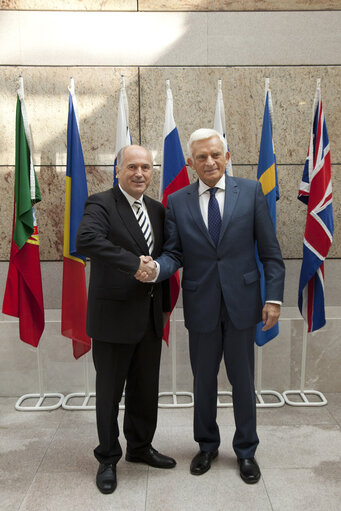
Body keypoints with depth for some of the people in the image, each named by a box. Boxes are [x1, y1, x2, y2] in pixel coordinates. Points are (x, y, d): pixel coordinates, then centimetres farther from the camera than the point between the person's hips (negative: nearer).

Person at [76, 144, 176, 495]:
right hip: (114, 316, -6)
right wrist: (135, 264, -32)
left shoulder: (157, 209, 10)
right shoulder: (100, 204, -11)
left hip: (150, 316, 6)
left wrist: (165, 305, 12)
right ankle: (108, 459, 31)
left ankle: (140, 447, 41)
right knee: (110, 391, 10)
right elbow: (86, 241, -31)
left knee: (146, 388, 19)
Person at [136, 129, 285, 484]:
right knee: (204, 381, 16)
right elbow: (173, 253, -2)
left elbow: (269, 250, -1)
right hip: (201, 305, 1)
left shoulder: (251, 191, -1)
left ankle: (246, 451, 36)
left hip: (241, 302, -1)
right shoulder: (176, 201, 1)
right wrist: (156, 268, -24)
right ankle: (207, 445, 40)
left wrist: (274, 296, -6)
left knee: (242, 381, 13)